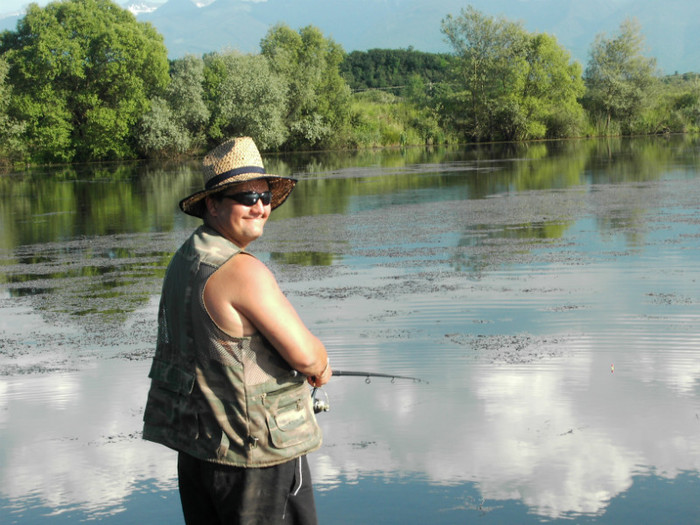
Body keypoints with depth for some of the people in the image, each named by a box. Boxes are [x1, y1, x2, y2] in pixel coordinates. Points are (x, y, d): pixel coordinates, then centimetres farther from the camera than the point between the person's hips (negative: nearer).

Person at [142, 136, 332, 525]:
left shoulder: (185, 260, 9)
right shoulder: (242, 270, -21)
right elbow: (305, 354, -20)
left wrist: (311, 363, 13)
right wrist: (319, 364, 4)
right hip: (256, 450, -9)